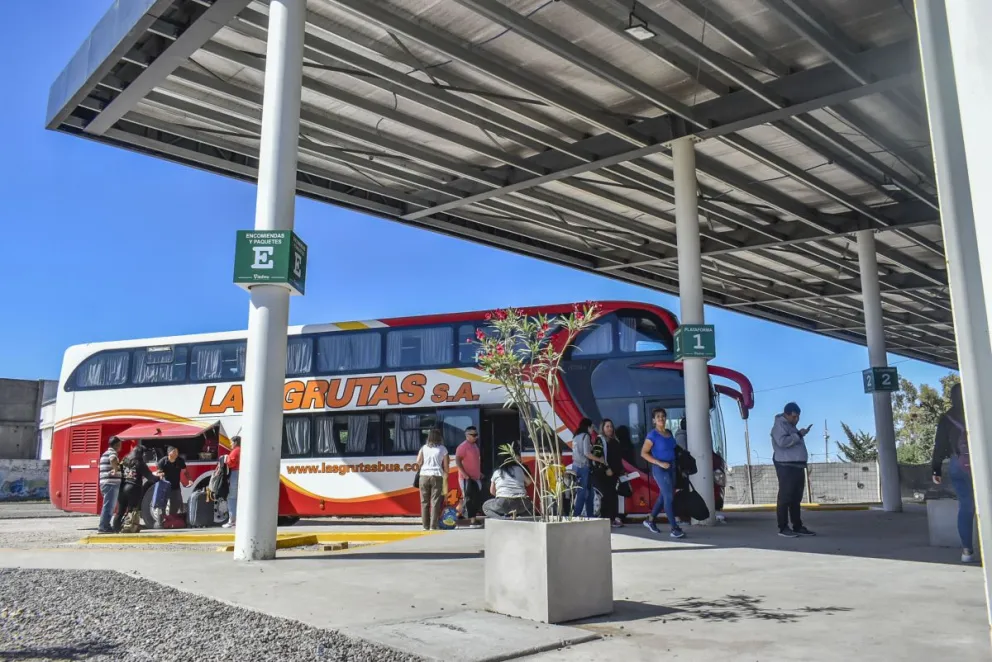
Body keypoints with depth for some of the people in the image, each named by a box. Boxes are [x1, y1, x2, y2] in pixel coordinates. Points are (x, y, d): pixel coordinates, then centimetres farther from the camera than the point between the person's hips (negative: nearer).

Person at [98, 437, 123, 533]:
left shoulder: (106, 453, 22)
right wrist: (116, 470, -23)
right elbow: (113, 459, -34)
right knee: (109, 506, -8)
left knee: (108, 505, 17)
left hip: (105, 483, 10)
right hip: (111, 483, -10)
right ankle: (104, 527, -8)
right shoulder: (112, 452, -10)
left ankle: (104, 526, 21)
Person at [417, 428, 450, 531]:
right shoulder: (443, 449, 3)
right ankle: (433, 525, -2)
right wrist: (446, 475, 17)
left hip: (424, 475, 2)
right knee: (435, 502, 1)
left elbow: (418, 462, 0)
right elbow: (446, 466, 3)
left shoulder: (424, 448, 7)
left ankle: (425, 525, 9)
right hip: (437, 476, -2)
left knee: (424, 502, 8)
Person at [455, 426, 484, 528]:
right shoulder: (463, 446, -13)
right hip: (467, 479, -9)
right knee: (468, 499, -6)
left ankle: (474, 519, 18)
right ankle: (472, 520, -6)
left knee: (476, 499, 11)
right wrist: (464, 474, -23)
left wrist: (479, 473, 19)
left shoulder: (475, 445, 15)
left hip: (476, 478, 9)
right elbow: (457, 461, -19)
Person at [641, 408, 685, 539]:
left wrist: (675, 463, 9)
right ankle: (674, 529, -9)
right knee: (669, 496, -11)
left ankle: (650, 520, 32)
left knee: (663, 496, 15)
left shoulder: (669, 433, 10)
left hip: (671, 467, 7)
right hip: (659, 469, -7)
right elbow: (643, 453, -13)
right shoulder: (652, 435, -11)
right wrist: (660, 463, -19)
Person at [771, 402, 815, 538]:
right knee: (785, 498, -9)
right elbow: (782, 442, -25)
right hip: (786, 467, -10)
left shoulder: (791, 425, 22)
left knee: (796, 499, 12)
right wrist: (798, 435, -18)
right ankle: (783, 528, -9)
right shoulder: (779, 425, -8)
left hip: (797, 466, 10)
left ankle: (798, 526, 16)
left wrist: (801, 434, 14)